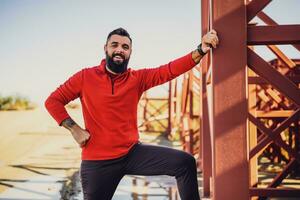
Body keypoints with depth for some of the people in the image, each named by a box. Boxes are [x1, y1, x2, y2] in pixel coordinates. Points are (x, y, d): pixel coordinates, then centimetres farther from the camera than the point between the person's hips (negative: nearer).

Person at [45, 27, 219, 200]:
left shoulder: (138, 78, 3)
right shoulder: (85, 77, -2)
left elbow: (170, 70, -10)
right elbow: (53, 101, 3)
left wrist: (201, 50, -24)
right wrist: (75, 129, -9)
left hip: (132, 152, 2)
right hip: (97, 161, -1)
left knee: (185, 163, -11)